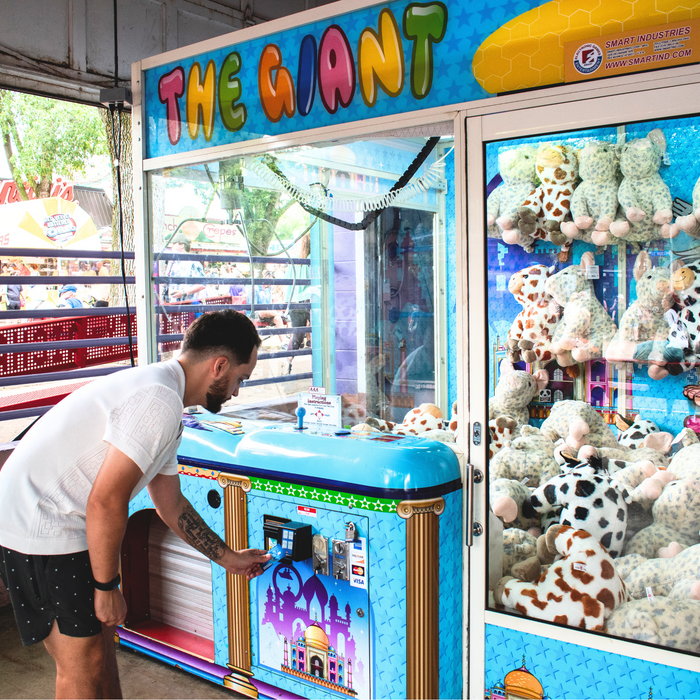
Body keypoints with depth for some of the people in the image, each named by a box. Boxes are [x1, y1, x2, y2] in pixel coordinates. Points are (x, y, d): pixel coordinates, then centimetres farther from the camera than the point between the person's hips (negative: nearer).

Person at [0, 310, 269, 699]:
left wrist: (228, 558, 28)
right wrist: (107, 587, -13)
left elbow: (170, 506, 22)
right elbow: (106, 502, -25)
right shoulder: (159, 401, -21)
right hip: (40, 531, -10)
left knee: (99, 637, 19)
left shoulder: (162, 396, 13)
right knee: (84, 665, 1)